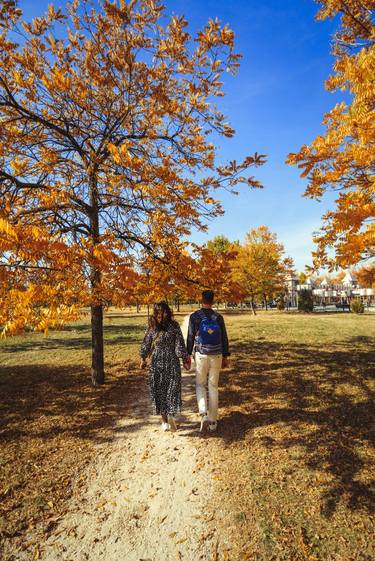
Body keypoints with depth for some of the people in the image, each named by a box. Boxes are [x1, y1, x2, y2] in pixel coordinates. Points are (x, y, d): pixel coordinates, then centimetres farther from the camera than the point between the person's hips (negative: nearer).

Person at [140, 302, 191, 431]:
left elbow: (146, 344, 3)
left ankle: (164, 421, 16)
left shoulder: (152, 327, -4)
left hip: (156, 362, 1)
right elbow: (180, 346, -7)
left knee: (159, 391, 11)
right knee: (173, 388, 6)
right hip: (172, 362, -1)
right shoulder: (174, 326, -9)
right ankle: (171, 414, -16)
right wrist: (185, 359, 2)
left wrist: (143, 359, 15)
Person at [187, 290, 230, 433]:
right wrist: (225, 357, 13)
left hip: (201, 355, -2)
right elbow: (224, 338, 3)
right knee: (213, 387, 12)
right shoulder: (218, 317, -1)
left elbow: (190, 337, -6)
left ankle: (204, 415, -4)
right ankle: (213, 421, 18)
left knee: (200, 385, 15)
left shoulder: (194, 316, -8)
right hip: (217, 356, 2)